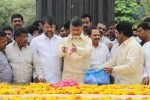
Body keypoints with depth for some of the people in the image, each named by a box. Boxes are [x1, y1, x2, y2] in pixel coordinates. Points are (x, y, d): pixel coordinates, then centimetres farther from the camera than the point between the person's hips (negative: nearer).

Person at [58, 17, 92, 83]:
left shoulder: (87, 40, 4)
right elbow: (59, 53, -7)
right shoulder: (65, 40, 10)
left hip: (83, 77, -1)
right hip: (67, 77, 1)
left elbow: (88, 52, -16)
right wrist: (63, 50, -32)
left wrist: (77, 49, -37)